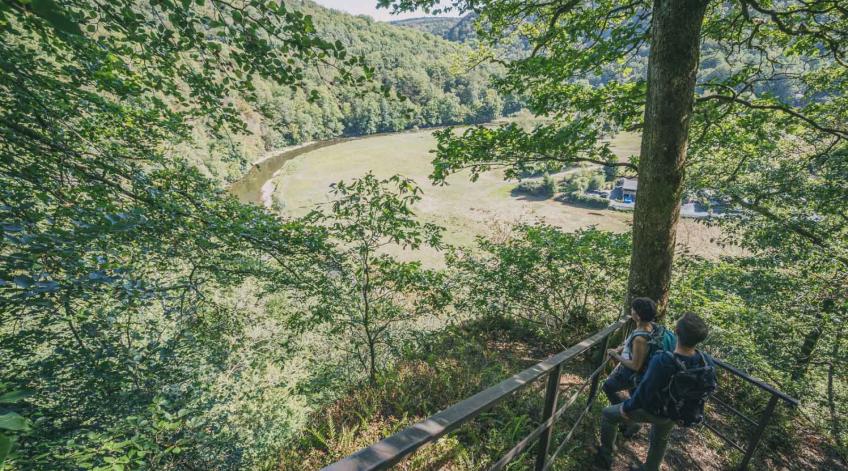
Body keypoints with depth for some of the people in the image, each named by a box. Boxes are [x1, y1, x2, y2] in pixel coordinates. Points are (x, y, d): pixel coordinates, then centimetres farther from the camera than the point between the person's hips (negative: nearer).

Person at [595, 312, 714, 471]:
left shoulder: (662, 362, -41)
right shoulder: (706, 361, -22)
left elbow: (644, 391, -29)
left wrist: (628, 408, -10)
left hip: (651, 410, -5)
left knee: (608, 414, 15)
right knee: (660, 440, 32)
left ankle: (606, 455, 28)